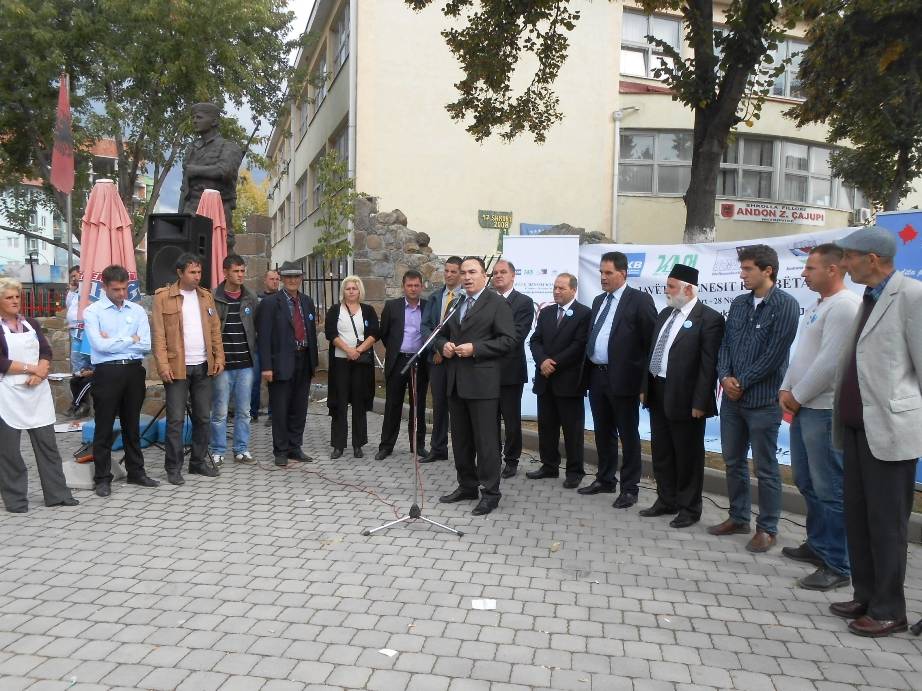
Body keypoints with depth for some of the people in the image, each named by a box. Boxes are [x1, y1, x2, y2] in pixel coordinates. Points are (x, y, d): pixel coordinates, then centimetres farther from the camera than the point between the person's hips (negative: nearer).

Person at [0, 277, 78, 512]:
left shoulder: (31, 324, 13)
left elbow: (46, 352, 6)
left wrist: (40, 373, -12)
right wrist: (32, 368, -11)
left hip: (38, 393, 4)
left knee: (47, 444, 5)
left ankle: (57, 494, 11)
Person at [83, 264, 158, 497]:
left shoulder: (137, 311, 6)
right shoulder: (93, 311, -3)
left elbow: (146, 345, -3)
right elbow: (99, 345, -16)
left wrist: (113, 342, -8)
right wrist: (130, 340, -5)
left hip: (134, 371, 3)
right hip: (107, 372, -3)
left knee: (132, 425, 14)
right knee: (104, 427, 4)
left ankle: (136, 471, 25)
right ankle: (102, 477, 14)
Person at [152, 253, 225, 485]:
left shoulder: (206, 296, 12)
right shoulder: (163, 297, -3)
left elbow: (215, 329, 13)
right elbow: (159, 334, -6)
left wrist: (219, 357, 3)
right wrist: (163, 365, -13)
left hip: (204, 366, 5)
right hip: (177, 367, -5)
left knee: (203, 417, 10)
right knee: (176, 419, -1)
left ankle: (199, 461, 22)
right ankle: (174, 467, 10)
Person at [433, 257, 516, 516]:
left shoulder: (497, 303, -5)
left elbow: (508, 340, -12)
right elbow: (441, 335, 23)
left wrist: (475, 348, -18)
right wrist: (444, 345, -1)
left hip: (482, 382, -7)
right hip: (456, 382, 7)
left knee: (486, 440, -2)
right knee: (461, 439, 14)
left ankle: (490, 492, 8)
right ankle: (466, 485, 27)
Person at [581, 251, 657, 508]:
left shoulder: (640, 300, -8)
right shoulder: (598, 301, 14)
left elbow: (651, 340, -11)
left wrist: (644, 377, -12)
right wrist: (588, 370, 11)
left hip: (623, 378, -7)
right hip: (597, 376, 7)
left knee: (628, 435, 3)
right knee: (603, 432, 16)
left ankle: (629, 488, 13)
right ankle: (605, 479, 30)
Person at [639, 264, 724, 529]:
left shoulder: (708, 318, -12)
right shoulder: (665, 314, 12)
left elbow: (709, 365, -16)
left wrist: (700, 403, -18)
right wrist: (645, 387, 12)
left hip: (685, 398, -7)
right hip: (658, 395, 8)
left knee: (688, 456, 6)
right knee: (661, 453, 16)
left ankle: (689, 508, 20)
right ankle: (666, 501, 31)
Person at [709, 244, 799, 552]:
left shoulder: (785, 305, -9)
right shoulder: (738, 303, 10)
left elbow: (775, 354, -14)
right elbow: (725, 344, 10)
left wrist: (742, 383, -11)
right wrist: (725, 377, -6)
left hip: (762, 400, -6)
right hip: (731, 397, 7)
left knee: (765, 468, 4)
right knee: (733, 461, 15)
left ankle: (767, 529, 16)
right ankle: (738, 518, 29)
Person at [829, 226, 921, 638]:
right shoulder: (869, 297, 14)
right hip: (856, 426, 8)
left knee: (886, 523, 2)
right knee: (856, 517, 14)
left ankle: (889, 611, 16)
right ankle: (865, 598, 27)